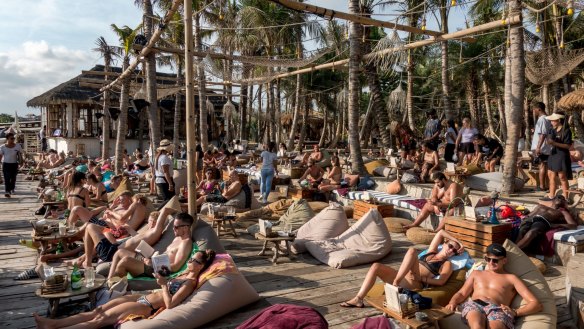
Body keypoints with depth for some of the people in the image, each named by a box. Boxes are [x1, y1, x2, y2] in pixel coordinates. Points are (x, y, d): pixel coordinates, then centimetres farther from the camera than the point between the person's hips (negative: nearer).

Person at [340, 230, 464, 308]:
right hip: (402, 278, 7)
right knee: (376, 266, -16)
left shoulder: (447, 264, 11)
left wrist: (421, 278, -15)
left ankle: (396, 282, -36)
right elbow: (441, 233, 30)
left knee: (412, 250, -28)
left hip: (414, 283, -7)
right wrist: (457, 241, 29)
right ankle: (358, 299, -19)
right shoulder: (431, 252, 27)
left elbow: (441, 281, -6)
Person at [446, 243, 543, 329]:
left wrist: (515, 312, -8)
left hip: (498, 310, -1)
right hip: (474, 305, 2)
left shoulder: (511, 278, 23)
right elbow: (462, 293, 26)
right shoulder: (476, 273, 34)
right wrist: (452, 303, 1)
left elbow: (536, 304, 13)